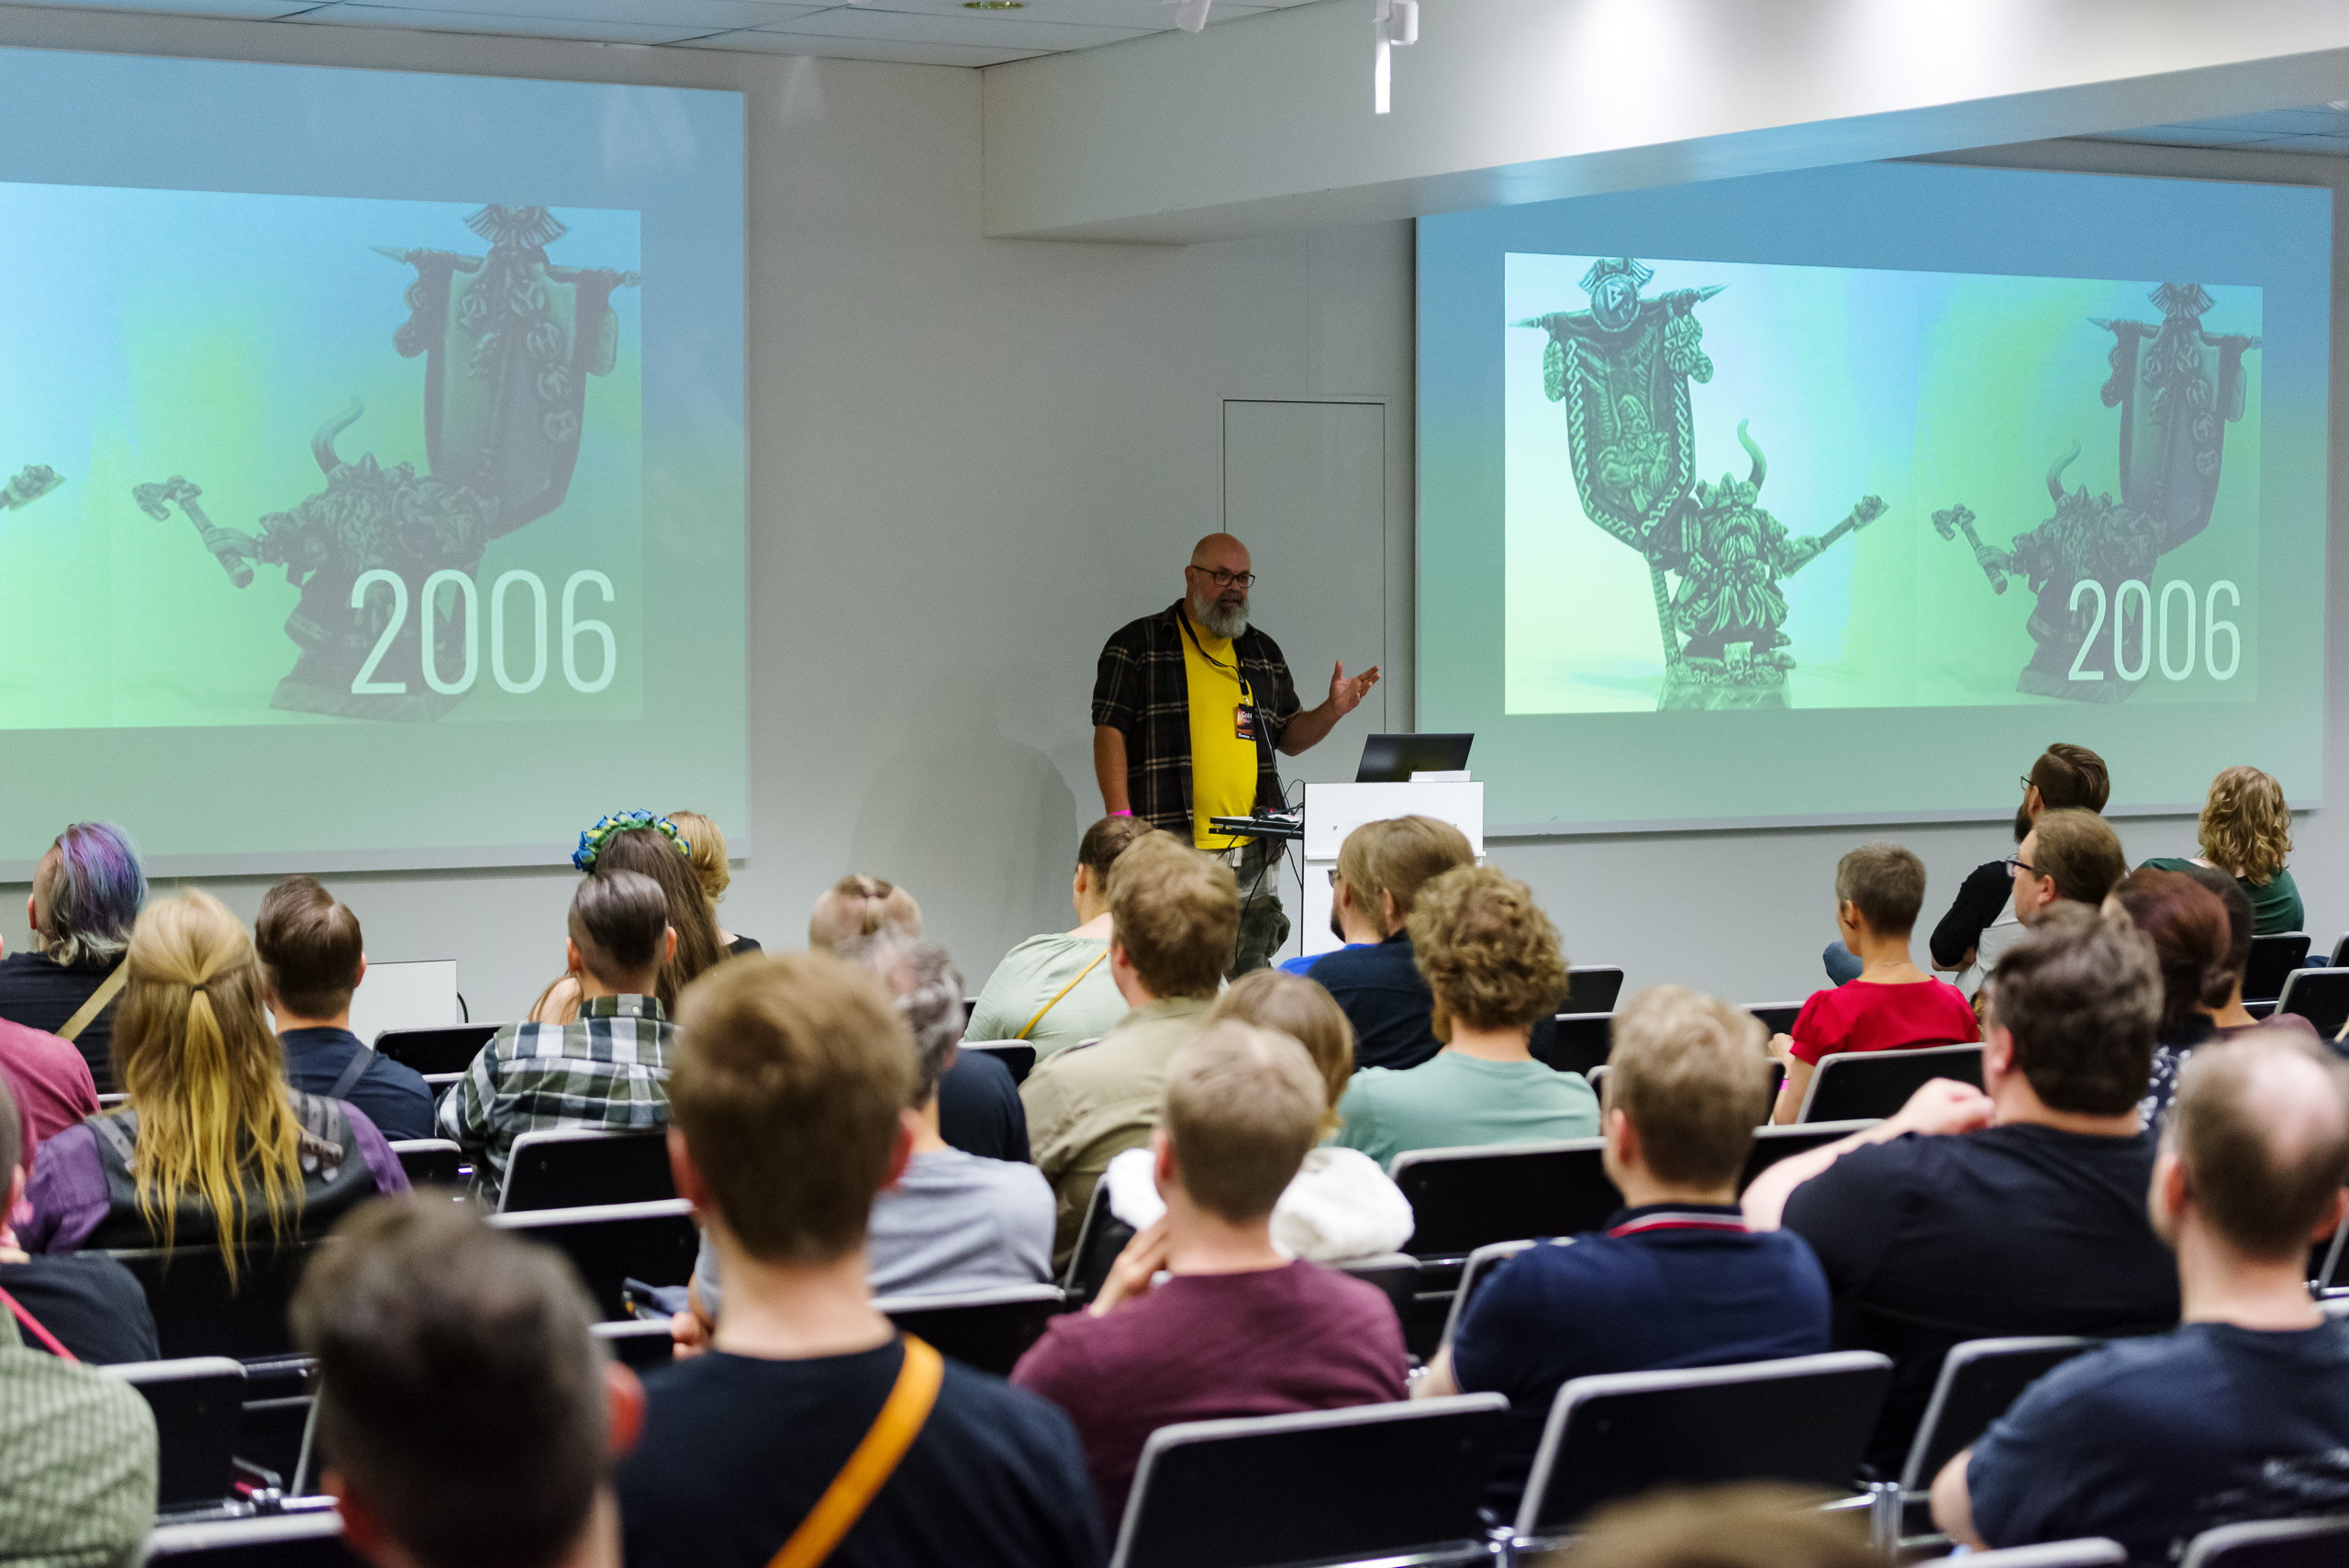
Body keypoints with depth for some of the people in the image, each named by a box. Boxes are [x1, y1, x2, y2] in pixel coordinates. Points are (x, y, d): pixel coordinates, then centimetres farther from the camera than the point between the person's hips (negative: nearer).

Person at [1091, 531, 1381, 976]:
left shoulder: (1263, 653, 20)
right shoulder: (1136, 645, 4)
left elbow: (1289, 738, 24)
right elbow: (1110, 732, -2)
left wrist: (1333, 711, 3)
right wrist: (1120, 820, -12)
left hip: (1252, 855, 5)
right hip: (1170, 849, -5)